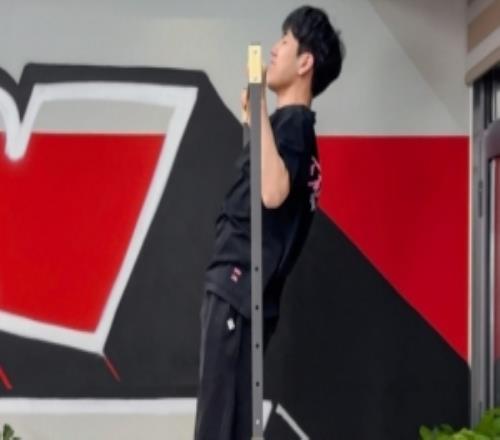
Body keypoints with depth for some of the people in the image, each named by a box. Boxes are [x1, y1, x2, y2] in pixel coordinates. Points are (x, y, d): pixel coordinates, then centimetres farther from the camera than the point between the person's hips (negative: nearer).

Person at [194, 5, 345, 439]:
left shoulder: (292, 122, -10)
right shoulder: (293, 126, 19)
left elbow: (273, 192, -28)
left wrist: (260, 114, -26)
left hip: (238, 288, -10)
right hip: (235, 288, 10)